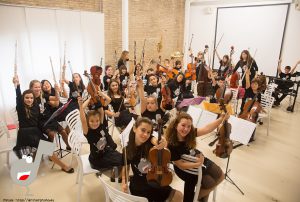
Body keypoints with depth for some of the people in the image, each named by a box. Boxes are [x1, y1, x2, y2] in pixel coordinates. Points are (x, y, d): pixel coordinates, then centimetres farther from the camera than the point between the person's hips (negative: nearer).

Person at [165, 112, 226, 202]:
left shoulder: (190, 134, -18)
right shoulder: (172, 146, -34)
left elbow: (207, 128, -20)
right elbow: (181, 165, -27)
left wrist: (221, 119, -29)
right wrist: (198, 164, -30)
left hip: (199, 160, 7)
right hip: (186, 170, -7)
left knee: (220, 176, 14)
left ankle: (204, 192, 40)